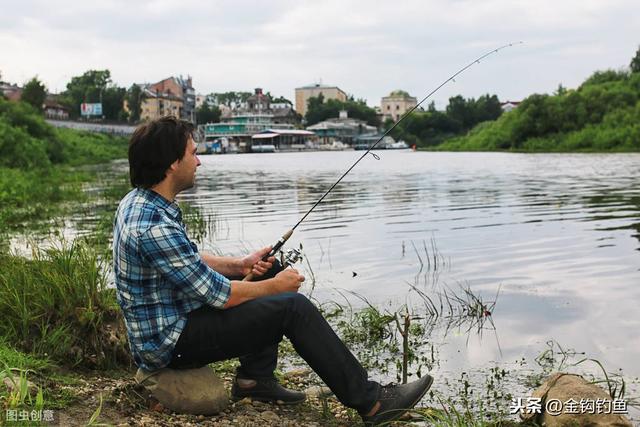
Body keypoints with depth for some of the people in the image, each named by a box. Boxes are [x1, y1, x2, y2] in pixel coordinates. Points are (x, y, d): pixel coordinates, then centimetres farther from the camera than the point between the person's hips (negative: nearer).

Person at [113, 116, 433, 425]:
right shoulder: (154, 226, -29)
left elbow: (188, 262, 16)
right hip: (171, 342, -10)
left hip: (162, 320, 10)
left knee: (269, 269, 16)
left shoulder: (137, 201, 3)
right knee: (293, 307, -15)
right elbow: (220, 296, -23)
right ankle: (370, 401, -4)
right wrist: (275, 286, -8)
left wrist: (239, 265, 4)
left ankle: (254, 378, 17)